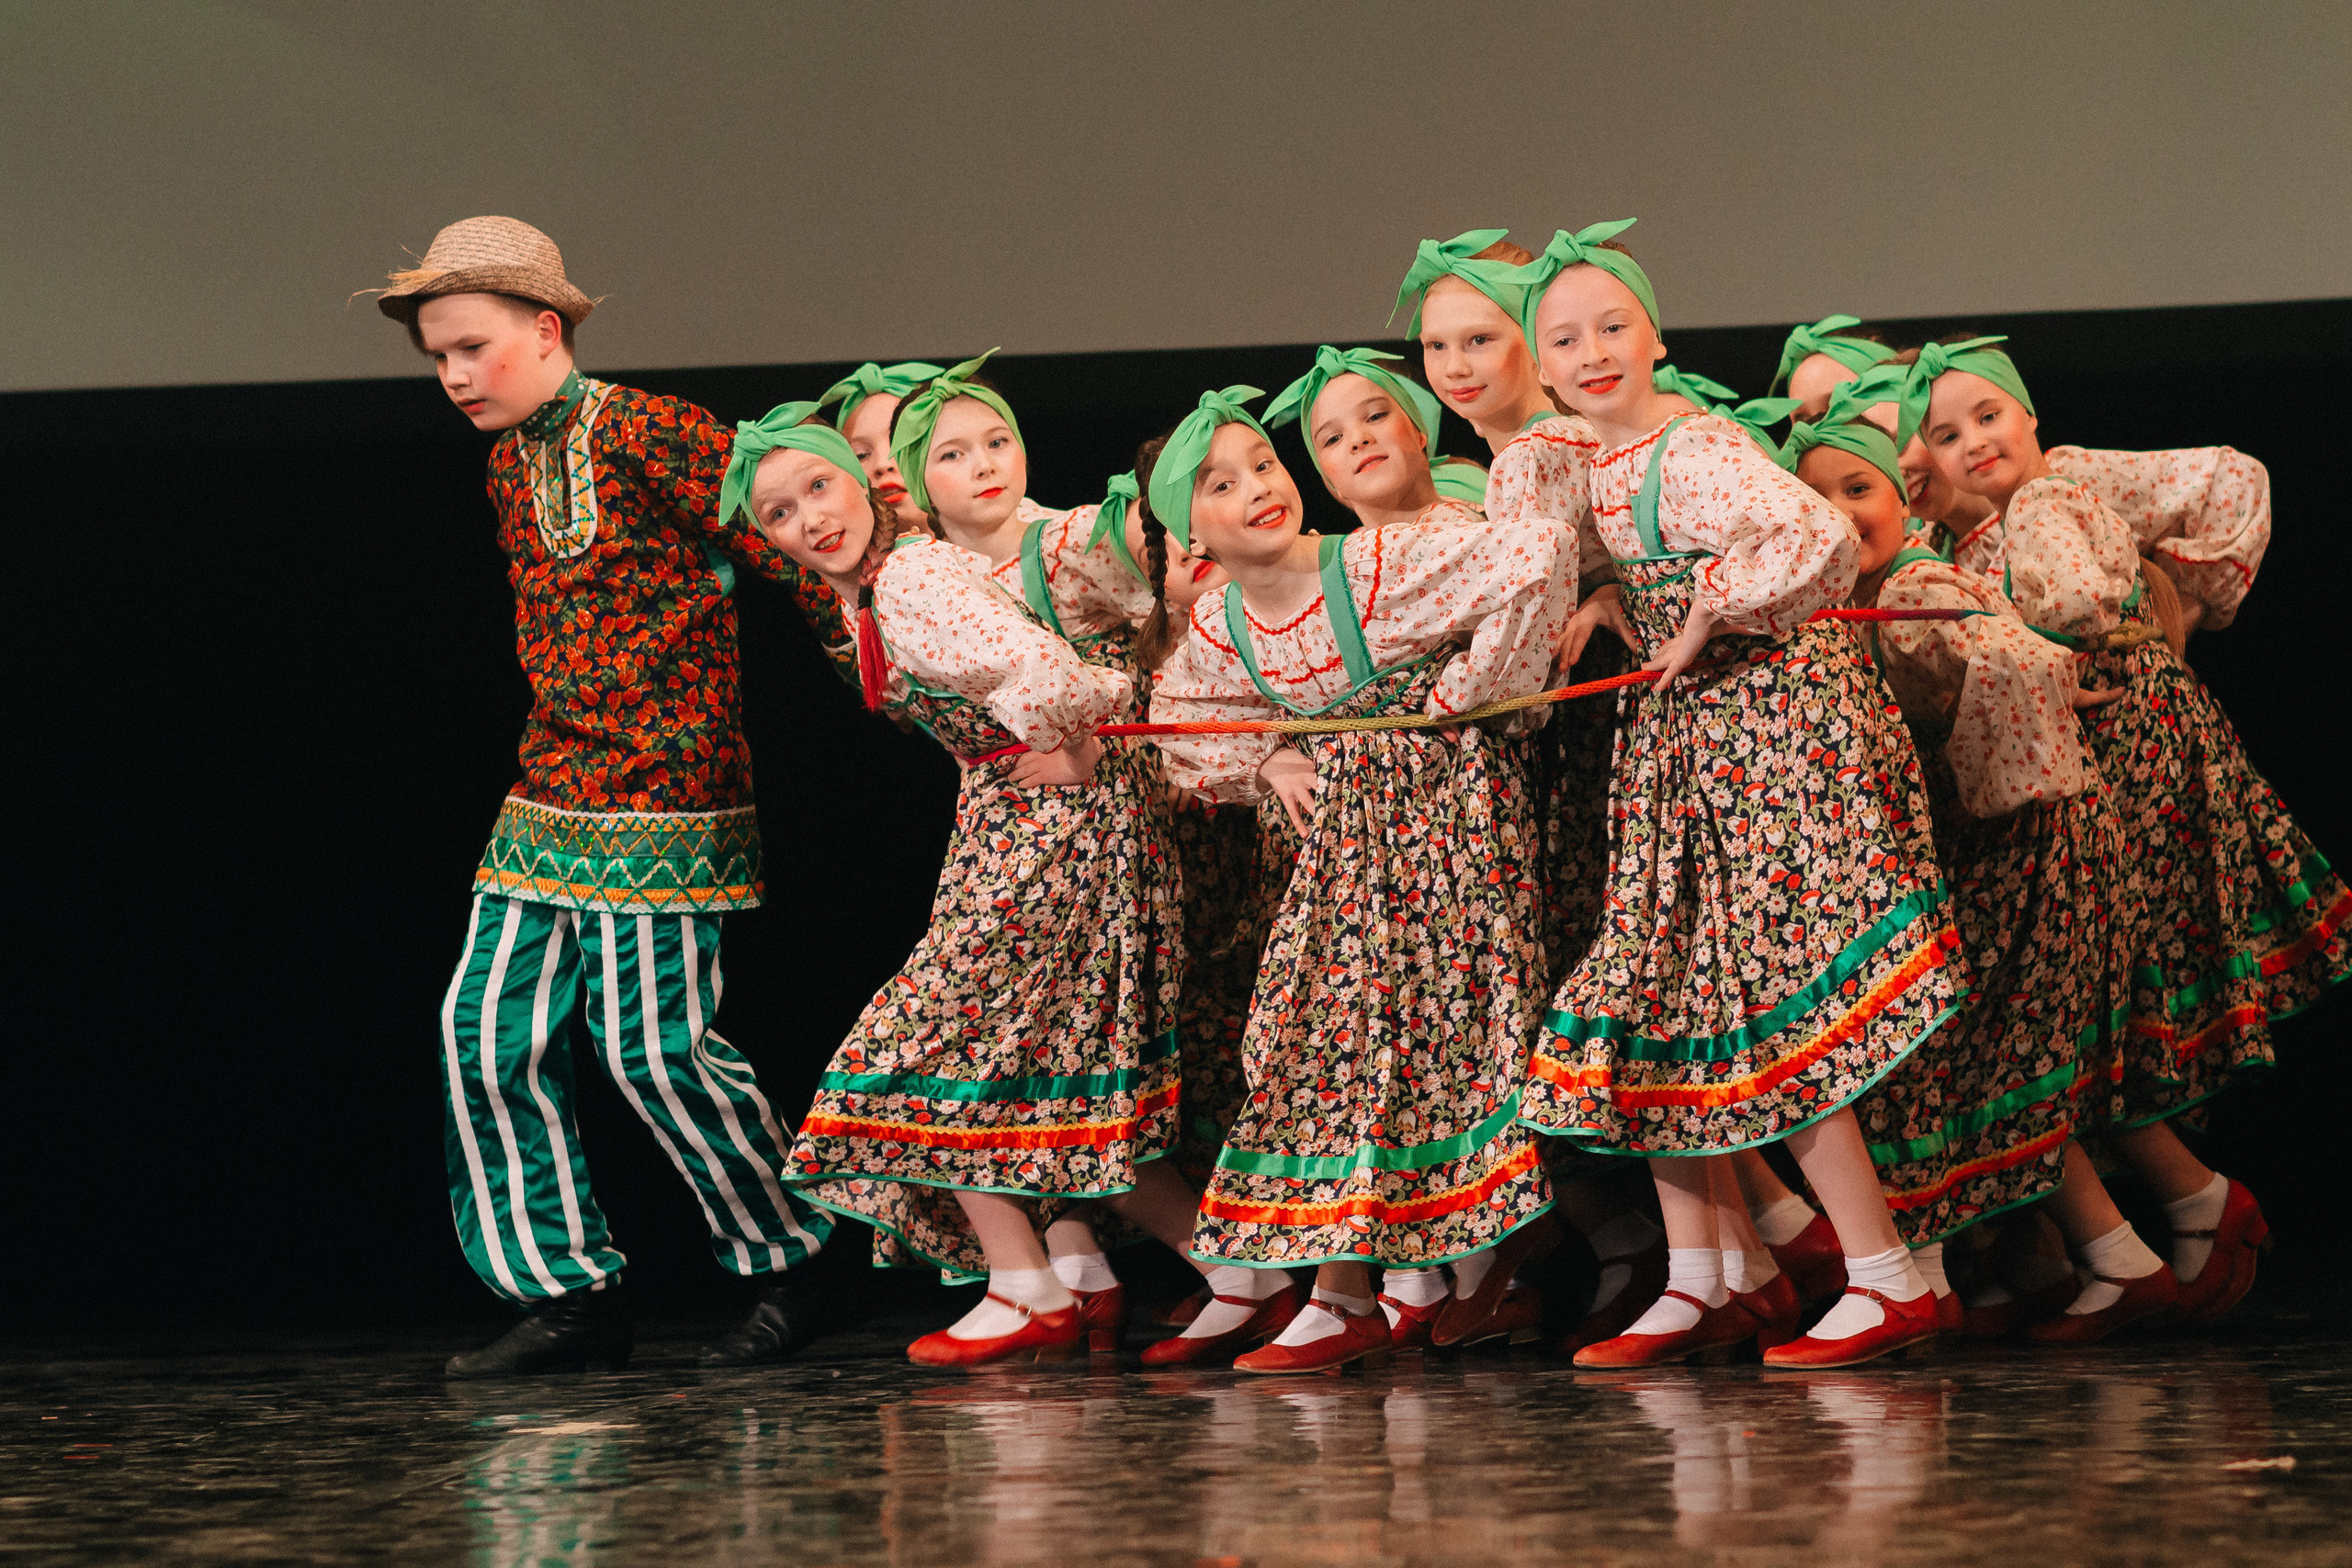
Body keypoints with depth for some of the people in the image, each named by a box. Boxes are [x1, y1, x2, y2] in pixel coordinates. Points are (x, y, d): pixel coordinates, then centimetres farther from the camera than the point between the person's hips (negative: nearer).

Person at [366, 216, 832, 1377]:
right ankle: (569, 1292, 6)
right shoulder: (507, 464, 14)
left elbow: (787, 546, -12)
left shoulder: (649, 434, -12)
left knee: (654, 1045, -8)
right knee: (490, 1032, -1)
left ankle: (789, 1271, 10)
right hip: (547, 798, 8)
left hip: (661, 804, -8)